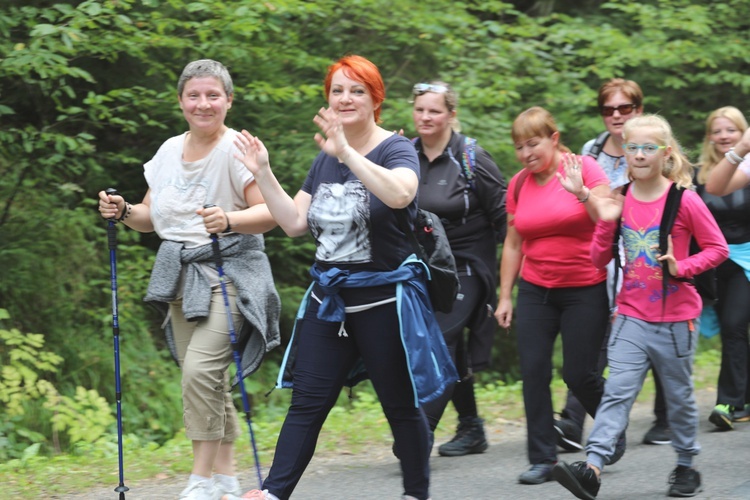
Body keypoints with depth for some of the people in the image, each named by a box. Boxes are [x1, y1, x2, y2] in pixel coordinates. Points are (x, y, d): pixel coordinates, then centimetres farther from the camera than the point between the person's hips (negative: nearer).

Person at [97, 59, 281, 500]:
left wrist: (230, 220, -32)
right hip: (180, 277, 7)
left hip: (228, 273, -6)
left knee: (201, 369, -19)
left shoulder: (236, 149, -9)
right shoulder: (170, 151, 12)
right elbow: (151, 217, 21)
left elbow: (271, 213, -15)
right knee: (207, 379, 7)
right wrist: (123, 212, 0)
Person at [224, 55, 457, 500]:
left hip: (384, 298, -6)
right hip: (329, 297, 6)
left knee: (401, 406, 6)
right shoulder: (325, 159, 10)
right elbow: (294, 222, 9)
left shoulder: (396, 149, -10)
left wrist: (347, 153, -40)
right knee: (306, 403, 0)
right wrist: (263, 174, -1)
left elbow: (400, 194, -33)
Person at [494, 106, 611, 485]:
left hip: (585, 289, -4)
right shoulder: (519, 184, 5)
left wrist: (582, 191, -30)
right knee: (533, 371, -4)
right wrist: (505, 296, 10)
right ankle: (542, 460, 2)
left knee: (578, 374, -3)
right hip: (536, 290, 4)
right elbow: (513, 244, 12)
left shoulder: (584, 167, -8)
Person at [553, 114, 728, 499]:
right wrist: (606, 222, -9)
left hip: (675, 319, -2)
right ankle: (592, 468, -22)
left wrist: (681, 267, -18)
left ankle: (686, 466, 29)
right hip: (632, 316, 2)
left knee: (679, 396, 11)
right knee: (617, 392, -10)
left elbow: (717, 248, -3)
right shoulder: (620, 201, 3)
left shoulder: (685, 200, -9)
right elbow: (599, 260, 7)